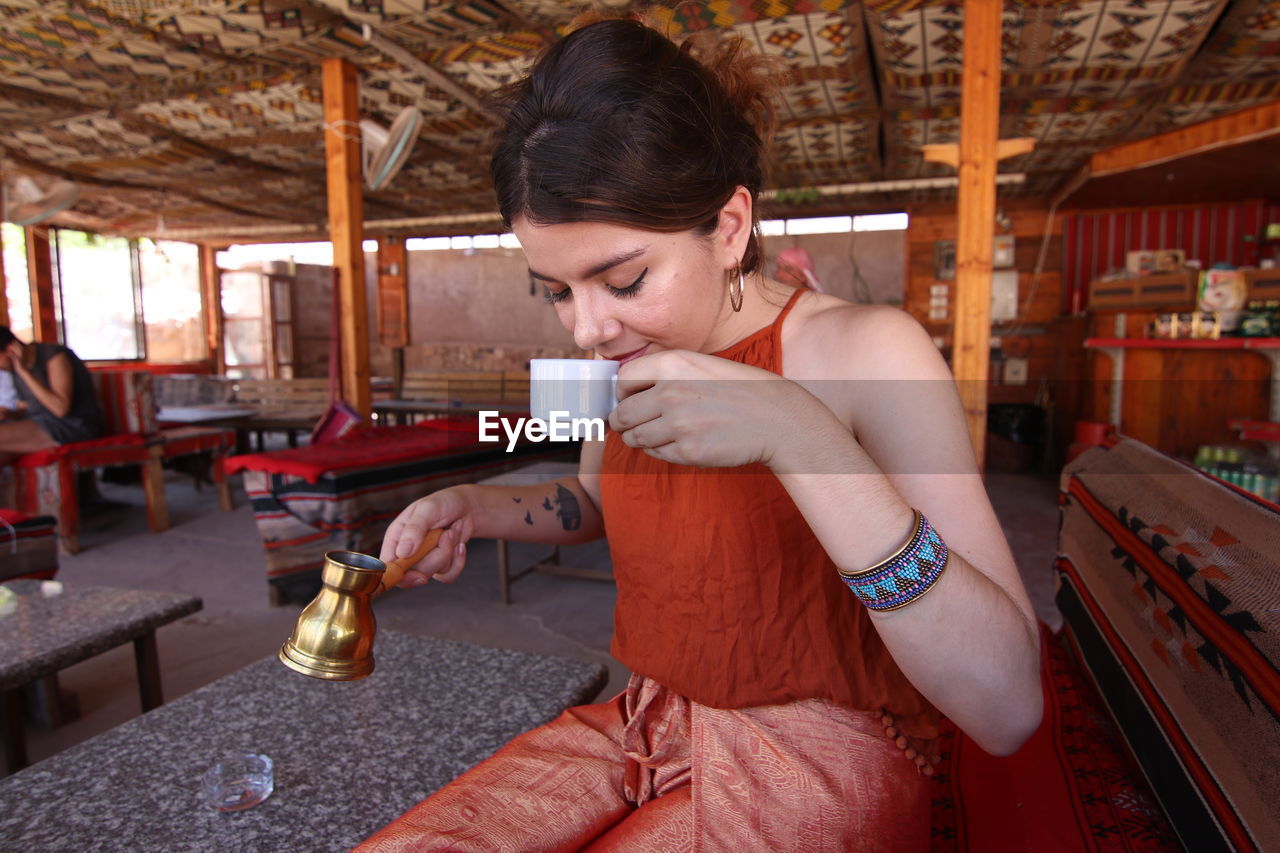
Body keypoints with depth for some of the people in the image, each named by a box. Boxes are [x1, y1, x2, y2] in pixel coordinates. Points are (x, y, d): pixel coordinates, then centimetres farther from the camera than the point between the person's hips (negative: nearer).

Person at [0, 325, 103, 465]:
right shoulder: (17, 366, 8)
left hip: (74, 426, -8)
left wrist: (25, 373, -21)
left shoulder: (55, 356, -14)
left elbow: (61, 409, -24)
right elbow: (26, 406, 20)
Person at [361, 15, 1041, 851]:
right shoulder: (630, 353, -2)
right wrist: (475, 508, -1)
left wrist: (799, 435, -35)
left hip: (819, 771, -5)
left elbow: (1007, 709, -25)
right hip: (643, 726, 6)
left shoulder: (863, 351, -19)